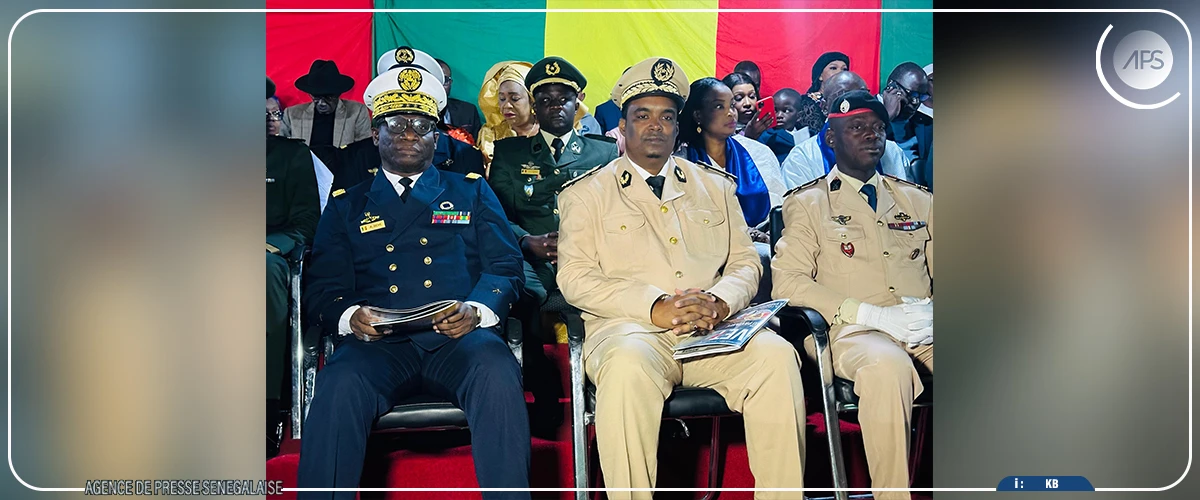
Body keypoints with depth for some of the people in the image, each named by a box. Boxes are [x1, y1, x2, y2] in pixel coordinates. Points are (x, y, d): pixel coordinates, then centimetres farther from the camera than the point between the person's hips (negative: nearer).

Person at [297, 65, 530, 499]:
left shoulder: (472, 193, 23)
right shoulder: (347, 207, 23)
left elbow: (505, 266, 12)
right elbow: (323, 287, 13)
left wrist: (476, 310, -10)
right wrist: (350, 316, -11)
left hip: (458, 338, 0)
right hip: (378, 343, 0)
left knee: (498, 377, -34)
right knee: (338, 390, -33)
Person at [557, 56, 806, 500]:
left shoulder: (715, 187, 22)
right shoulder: (587, 193, 11)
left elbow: (746, 263, 17)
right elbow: (574, 277, -1)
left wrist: (719, 301, -9)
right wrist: (654, 307, -16)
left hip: (711, 330, 3)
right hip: (628, 329, -3)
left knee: (775, 355, -27)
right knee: (629, 365, -38)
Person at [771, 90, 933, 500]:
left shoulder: (918, 200, 24)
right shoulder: (807, 202, 12)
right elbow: (787, 281, -2)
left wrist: (930, 313, -7)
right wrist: (871, 314, -13)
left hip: (921, 328, 4)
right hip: (851, 330, -3)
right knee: (887, 366, -39)